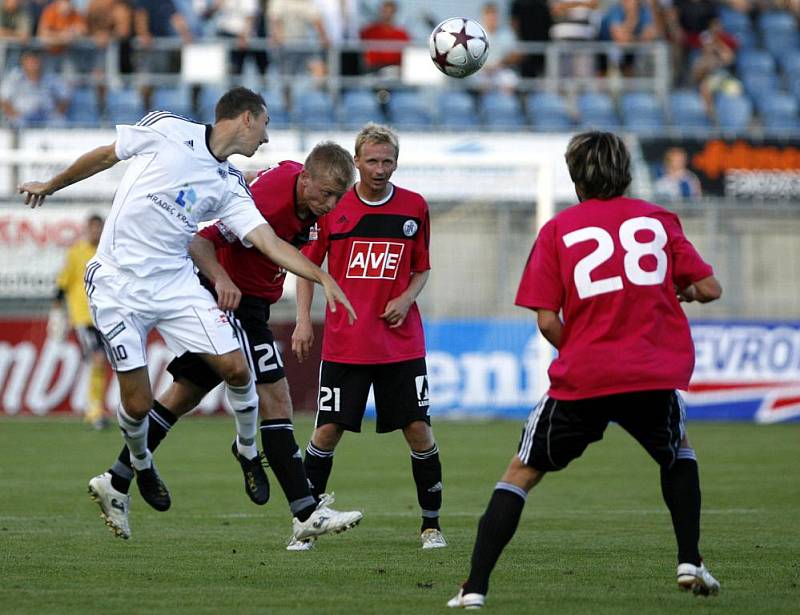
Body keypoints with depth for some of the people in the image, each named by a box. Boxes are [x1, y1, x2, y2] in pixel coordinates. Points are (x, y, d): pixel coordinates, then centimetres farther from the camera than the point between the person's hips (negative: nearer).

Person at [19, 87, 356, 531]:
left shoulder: (231, 187, 6)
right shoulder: (167, 130, -7)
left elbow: (270, 242, 0)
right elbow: (106, 155, 6)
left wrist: (323, 278, -12)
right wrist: (50, 186, 17)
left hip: (176, 282, 4)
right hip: (118, 286, -4)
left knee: (235, 366, -9)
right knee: (138, 403, -4)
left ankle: (247, 448, 19)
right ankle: (140, 464, 29)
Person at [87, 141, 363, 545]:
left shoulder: (295, 177, -2)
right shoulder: (270, 201, -29)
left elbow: (255, 182, 21)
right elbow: (201, 242, -31)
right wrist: (222, 279, -47)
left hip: (248, 304, 10)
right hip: (231, 300, -10)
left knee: (186, 394, 13)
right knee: (275, 399, -13)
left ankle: (116, 484, 18)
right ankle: (306, 515, -15)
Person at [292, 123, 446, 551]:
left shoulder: (414, 207, 3)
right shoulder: (332, 207, 0)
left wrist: (406, 298, -6)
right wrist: (303, 320, -2)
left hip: (402, 343, 1)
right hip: (344, 343, -1)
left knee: (419, 430, -3)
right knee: (327, 432, -4)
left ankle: (431, 524, 10)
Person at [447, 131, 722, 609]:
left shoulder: (559, 230, 5)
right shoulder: (659, 219, 9)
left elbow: (547, 320, -3)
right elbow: (710, 289, 8)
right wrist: (683, 290, 30)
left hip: (582, 379, -1)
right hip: (656, 373, 1)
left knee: (523, 472, 12)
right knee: (677, 449, 33)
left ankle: (476, 587, 1)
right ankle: (690, 561, 22)